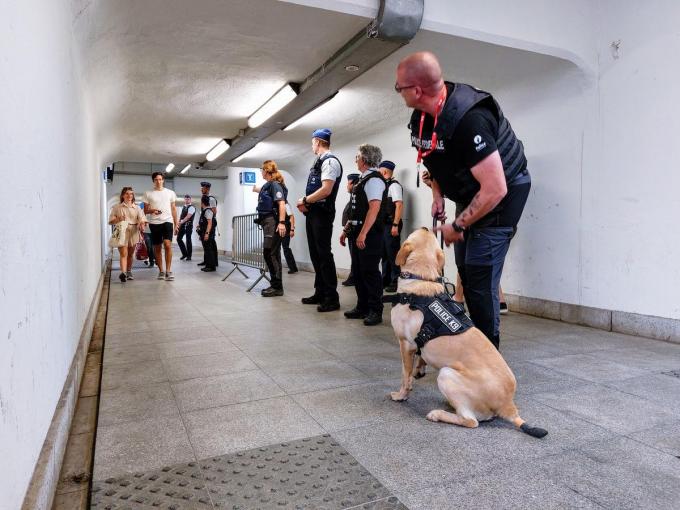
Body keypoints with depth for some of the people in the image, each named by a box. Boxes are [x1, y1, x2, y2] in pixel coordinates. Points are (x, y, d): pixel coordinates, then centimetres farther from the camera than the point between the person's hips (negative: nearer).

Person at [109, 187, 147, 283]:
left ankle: (129, 272, 25)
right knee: (124, 253, -16)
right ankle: (123, 273, -28)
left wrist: (142, 225, -24)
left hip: (133, 233, 2)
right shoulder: (117, 207, 8)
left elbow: (142, 219, -1)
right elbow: (111, 220, 7)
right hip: (122, 232, -2)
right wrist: (118, 219, -14)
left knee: (130, 254, 11)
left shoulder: (136, 208, 12)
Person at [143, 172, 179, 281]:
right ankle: (161, 271, 17)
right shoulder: (148, 194, 7)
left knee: (167, 245, -17)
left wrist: (176, 224, 7)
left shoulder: (170, 193, 9)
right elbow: (145, 210, 9)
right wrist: (152, 210, -13)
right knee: (157, 248, 7)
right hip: (154, 223, 1)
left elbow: (174, 209, 12)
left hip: (167, 221, -1)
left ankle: (168, 271, -14)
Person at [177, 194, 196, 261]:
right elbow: (181, 216, 17)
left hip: (188, 225, -7)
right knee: (179, 238, 4)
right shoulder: (183, 207, 17)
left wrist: (181, 222, -24)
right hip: (182, 225, 7)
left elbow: (188, 216, -19)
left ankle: (189, 256, 8)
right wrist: (179, 223, 7)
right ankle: (184, 253, 17)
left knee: (188, 240, -3)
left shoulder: (191, 207, -8)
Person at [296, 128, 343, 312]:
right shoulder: (319, 161, 18)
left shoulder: (329, 161, -11)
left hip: (322, 213, -10)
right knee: (315, 254, 13)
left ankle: (332, 298, -1)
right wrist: (305, 203, 3)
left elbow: (326, 190, -22)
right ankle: (320, 293, 22)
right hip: (313, 213, 10)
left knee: (324, 254, -8)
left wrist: (304, 200, -12)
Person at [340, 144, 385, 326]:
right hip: (357, 233, 10)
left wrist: (363, 234, -25)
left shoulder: (374, 179, -11)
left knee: (370, 272, -4)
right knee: (358, 272, 12)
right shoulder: (362, 180, 18)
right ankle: (362, 307, 22)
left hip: (368, 235, -9)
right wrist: (346, 230, 21)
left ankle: (375, 311, 4)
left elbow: (374, 208, -21)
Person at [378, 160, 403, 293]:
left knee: (392, 254, -4)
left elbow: (399, 205, -18)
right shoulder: (383, 185, 15)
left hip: (391, 225, -9)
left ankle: (395, 282, 4)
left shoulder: (394, 185, -10)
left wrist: (395, 225, -22)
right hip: (383, 225, 9)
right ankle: (386, 280, 22)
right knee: (384, 254, 13)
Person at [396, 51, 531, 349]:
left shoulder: (468, 120, -33)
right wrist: (438, 196, 4)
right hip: (470, 196, 9)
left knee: (480, 278, -12)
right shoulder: (423, 115, -5)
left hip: (500, 196, -9)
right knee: (466, 270, 11)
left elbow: (495, 190, -33)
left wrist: (457, 227, -23)